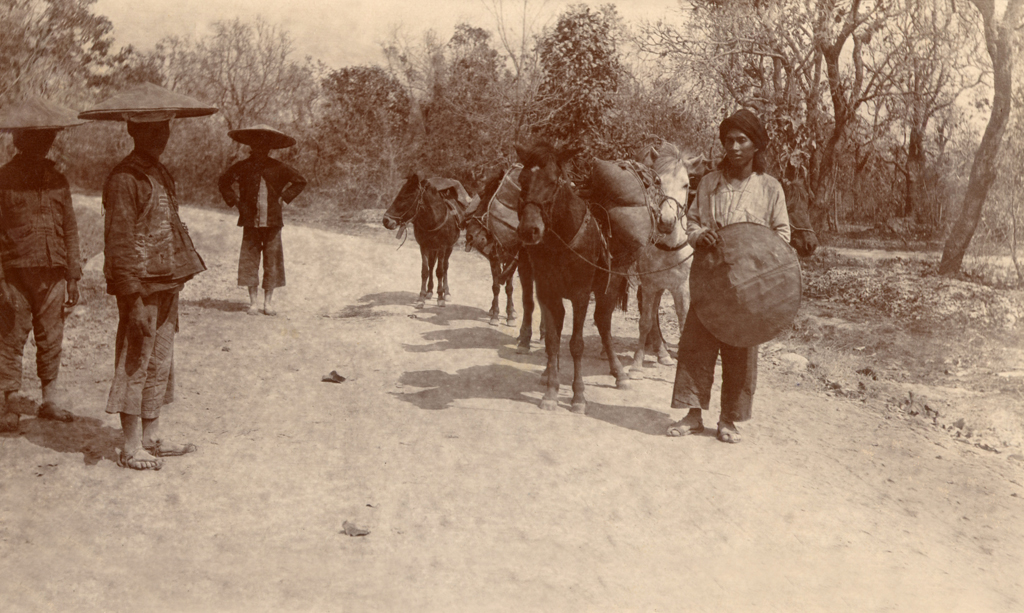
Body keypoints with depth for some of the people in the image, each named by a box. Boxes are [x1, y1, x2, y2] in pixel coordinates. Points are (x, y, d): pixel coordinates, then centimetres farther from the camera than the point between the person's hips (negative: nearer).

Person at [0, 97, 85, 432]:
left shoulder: (57, 180, 9)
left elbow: (70, 229, 13)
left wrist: (74, 276, 10)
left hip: (53, 273, 3)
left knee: (51, 340, 10)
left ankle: (50, 397, 22)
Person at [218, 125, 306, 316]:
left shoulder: (278, 168, 3)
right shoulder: (242, 167, 4)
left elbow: (300, 181, 14)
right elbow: (224, 182, 21)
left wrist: (284, 198, 4)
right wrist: (234, 201, 9)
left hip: (272, 221, 0)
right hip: (250, 221, 0)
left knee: (272, 260, 1)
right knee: (250, 260, -1)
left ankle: (268, 301, 10)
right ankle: (253, 302, 6)